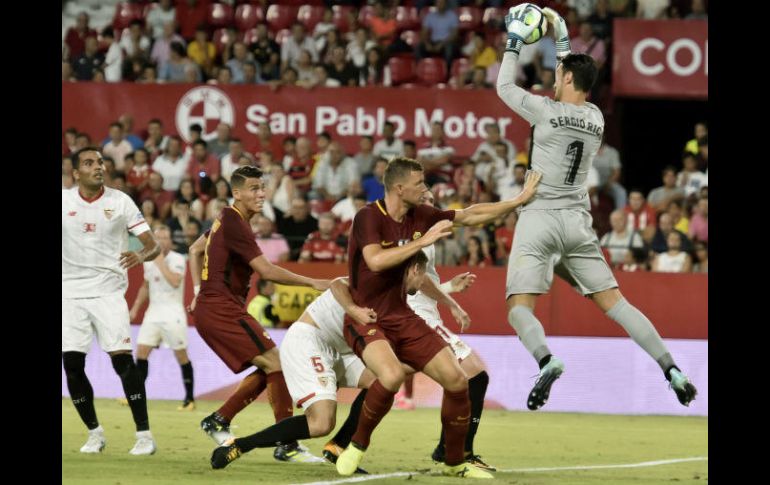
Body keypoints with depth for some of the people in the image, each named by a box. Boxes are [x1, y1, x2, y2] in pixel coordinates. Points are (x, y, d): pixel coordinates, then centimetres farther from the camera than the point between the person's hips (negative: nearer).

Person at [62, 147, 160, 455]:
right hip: (70, 292, 2)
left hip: (108, 291, -2)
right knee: (72, 364, -3)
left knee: (122, 360, -12)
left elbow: (153, 245, -3)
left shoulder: (120, 201, -1)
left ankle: (144, 434, -7)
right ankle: (94, 432, 14)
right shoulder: (63, 201, 2)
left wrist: (141, 256, -24)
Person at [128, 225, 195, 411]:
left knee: (181, 355, -2)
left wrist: (161, 262, -21)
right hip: (153, 312, 6)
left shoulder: (177, 260, -9)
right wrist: (135, 308, 20)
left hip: (173, 313, -6)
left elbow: (175, 282, -26)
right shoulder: (148, 261, 10)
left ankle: (190, 399, 5)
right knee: (141, 351, -4)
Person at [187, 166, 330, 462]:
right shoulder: (234, 223, -15)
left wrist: (199, 290, 23)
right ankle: (287, 446, -16)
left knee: (268, 370, 9)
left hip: (210, 309, 10)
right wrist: (313, 283, -16)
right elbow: (266, 271, -20)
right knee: (276, 363, -15)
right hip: (221, 308, -10)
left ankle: (218, 420, 12)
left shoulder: (227, 219, 16)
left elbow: (195, 250, 30)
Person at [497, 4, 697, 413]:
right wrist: (562, 42, 36)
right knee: (614, 302, 7)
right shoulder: (596, 118, 8)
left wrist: (514, 42, 20)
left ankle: (545, 360, -37)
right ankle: (671, 369, -4)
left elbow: (504, 87, 8)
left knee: (519, 307, -8)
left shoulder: (546, 111, -6)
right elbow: (571, 100, 30)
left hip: (540, 218, -5)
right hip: (579, 223, 5)